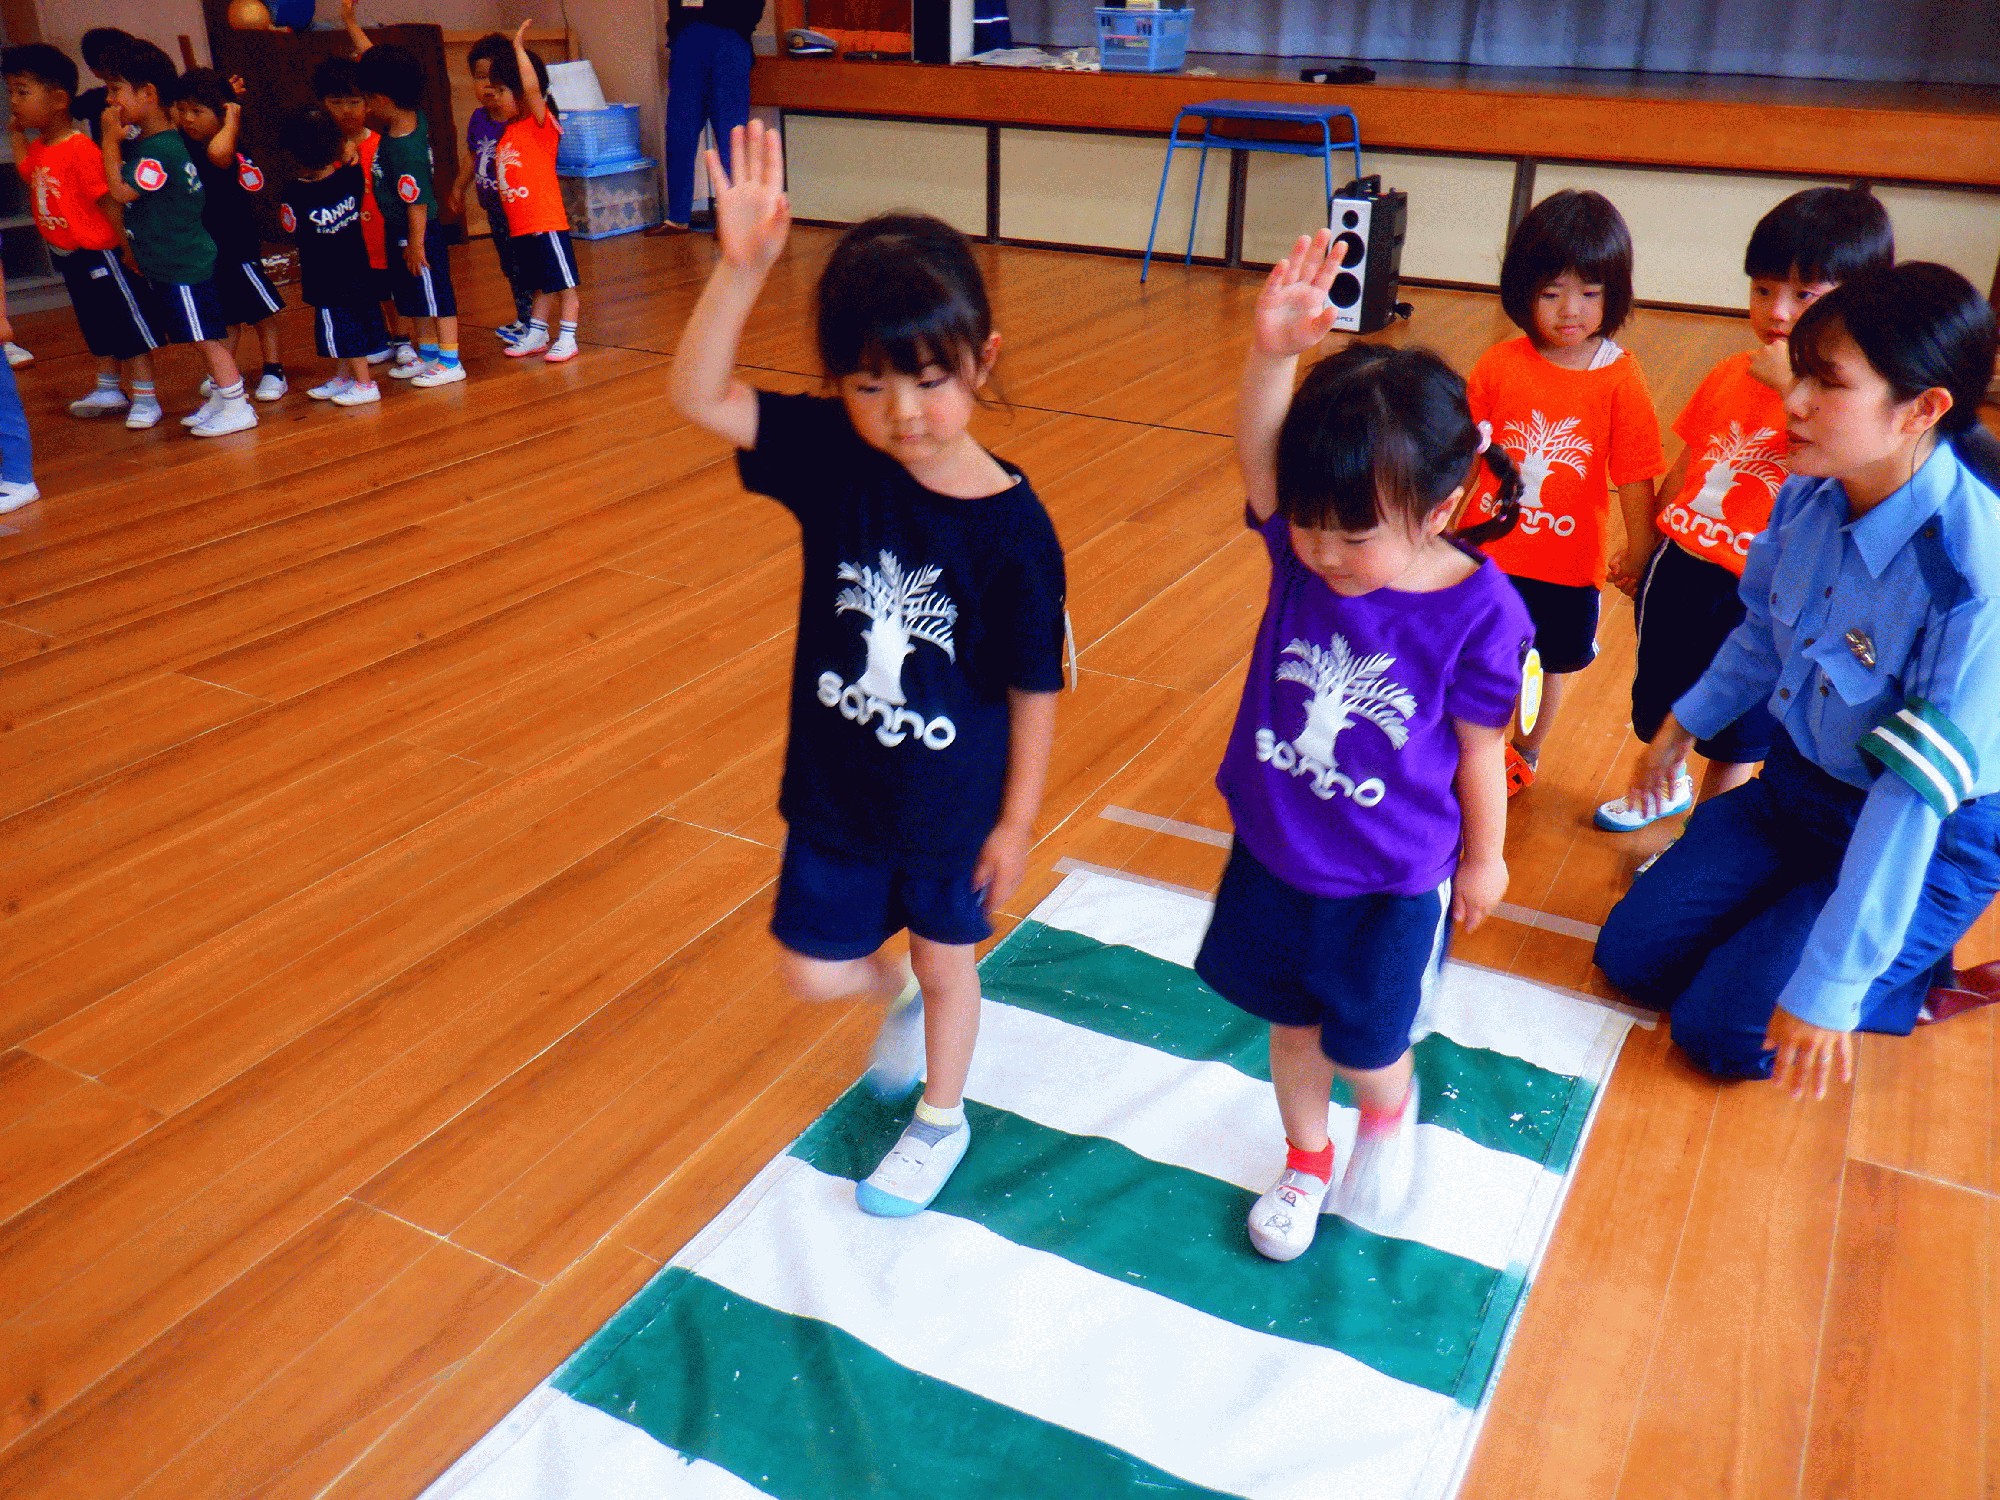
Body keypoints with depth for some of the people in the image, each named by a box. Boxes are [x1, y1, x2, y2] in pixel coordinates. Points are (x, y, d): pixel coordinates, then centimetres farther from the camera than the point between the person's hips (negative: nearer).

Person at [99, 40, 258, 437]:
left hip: (183, 265, -10)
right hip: (165, 264, 10)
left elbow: (121, 190, -23)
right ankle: (222, 397, 24)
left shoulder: (159, 149, -20)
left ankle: (237, 407, 0)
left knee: (208, 334, -5)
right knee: (205, 334, 15)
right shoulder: (149, 142, 11)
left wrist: (110, 140, -18)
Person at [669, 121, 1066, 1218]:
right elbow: (697, 397, -22)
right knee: (816, 973, 15)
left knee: (944, 958, 21)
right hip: (836, 788, 3)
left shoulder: (1012, 527, -22)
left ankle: (940, 1120, 48)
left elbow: (1032, 691, -13)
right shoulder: (832, 456, -15)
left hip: (954, 799, -2)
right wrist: (743, 265, -36)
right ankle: (898, 993, 52)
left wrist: (1016, 820, -6)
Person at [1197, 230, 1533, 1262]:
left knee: (1363, 1043, 9)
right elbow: (1257, 454, -31)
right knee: (1290, 1022, 20)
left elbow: (1479, 747, -9)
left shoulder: (1476, 612, -21)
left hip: (1391, 878, -3)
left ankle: (1390, 1108, 47)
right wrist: (1273, 351, -48)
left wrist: (1483, 858, 4)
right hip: (1273, 849, 4)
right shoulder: (1304, 543, -13)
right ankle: (1307, 1162, 48)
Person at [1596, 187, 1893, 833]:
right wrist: (1641, 544, 19)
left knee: (1731, 737, 15)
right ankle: (1666, 788, 53)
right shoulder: (1728, 376, 2)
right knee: (1658, 706, 25)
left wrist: (1795, 389, -33)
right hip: (1678, 569, 6)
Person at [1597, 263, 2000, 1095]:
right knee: (1630, 956, 5)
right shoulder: (1809, 494, -13)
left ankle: (1921, 982, 14)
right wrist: (1684, 725, 19)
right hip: (1795, 784, 7)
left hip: (1928, 841, -6)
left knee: (1722, 1030, -9)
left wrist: (1828, 986, -28)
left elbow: (1914, 797, -31)